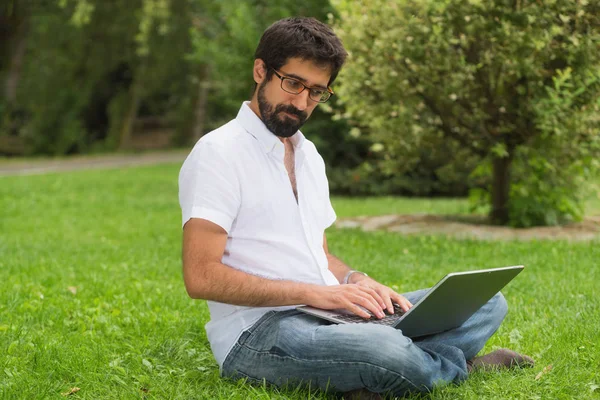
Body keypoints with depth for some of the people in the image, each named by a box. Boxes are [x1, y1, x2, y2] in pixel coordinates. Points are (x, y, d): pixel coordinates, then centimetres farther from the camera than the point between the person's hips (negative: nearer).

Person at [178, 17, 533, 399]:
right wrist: (312, 292, -20)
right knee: (385, 351, -36)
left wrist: (355, 281, 1)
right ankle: (456, 363, -4)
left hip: (325, 316, 9)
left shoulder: (309, 156, 20)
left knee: (487, 303, 3)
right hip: (257, 331, -8)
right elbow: (201, 277, -16)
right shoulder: (218, 153, -7)